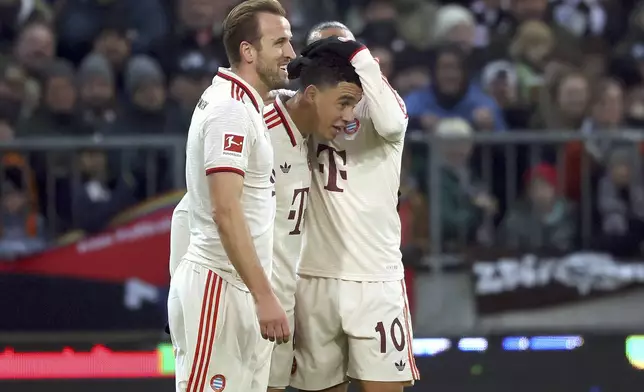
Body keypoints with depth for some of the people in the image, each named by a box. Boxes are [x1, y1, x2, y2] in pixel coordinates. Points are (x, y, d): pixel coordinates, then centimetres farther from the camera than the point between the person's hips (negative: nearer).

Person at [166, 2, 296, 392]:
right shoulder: (232, 111, -14)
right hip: (219, 290, -10)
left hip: (243, 291, 10)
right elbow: (225, 211, -22)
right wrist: (264, 297, -25)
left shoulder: (242, 105, 16)